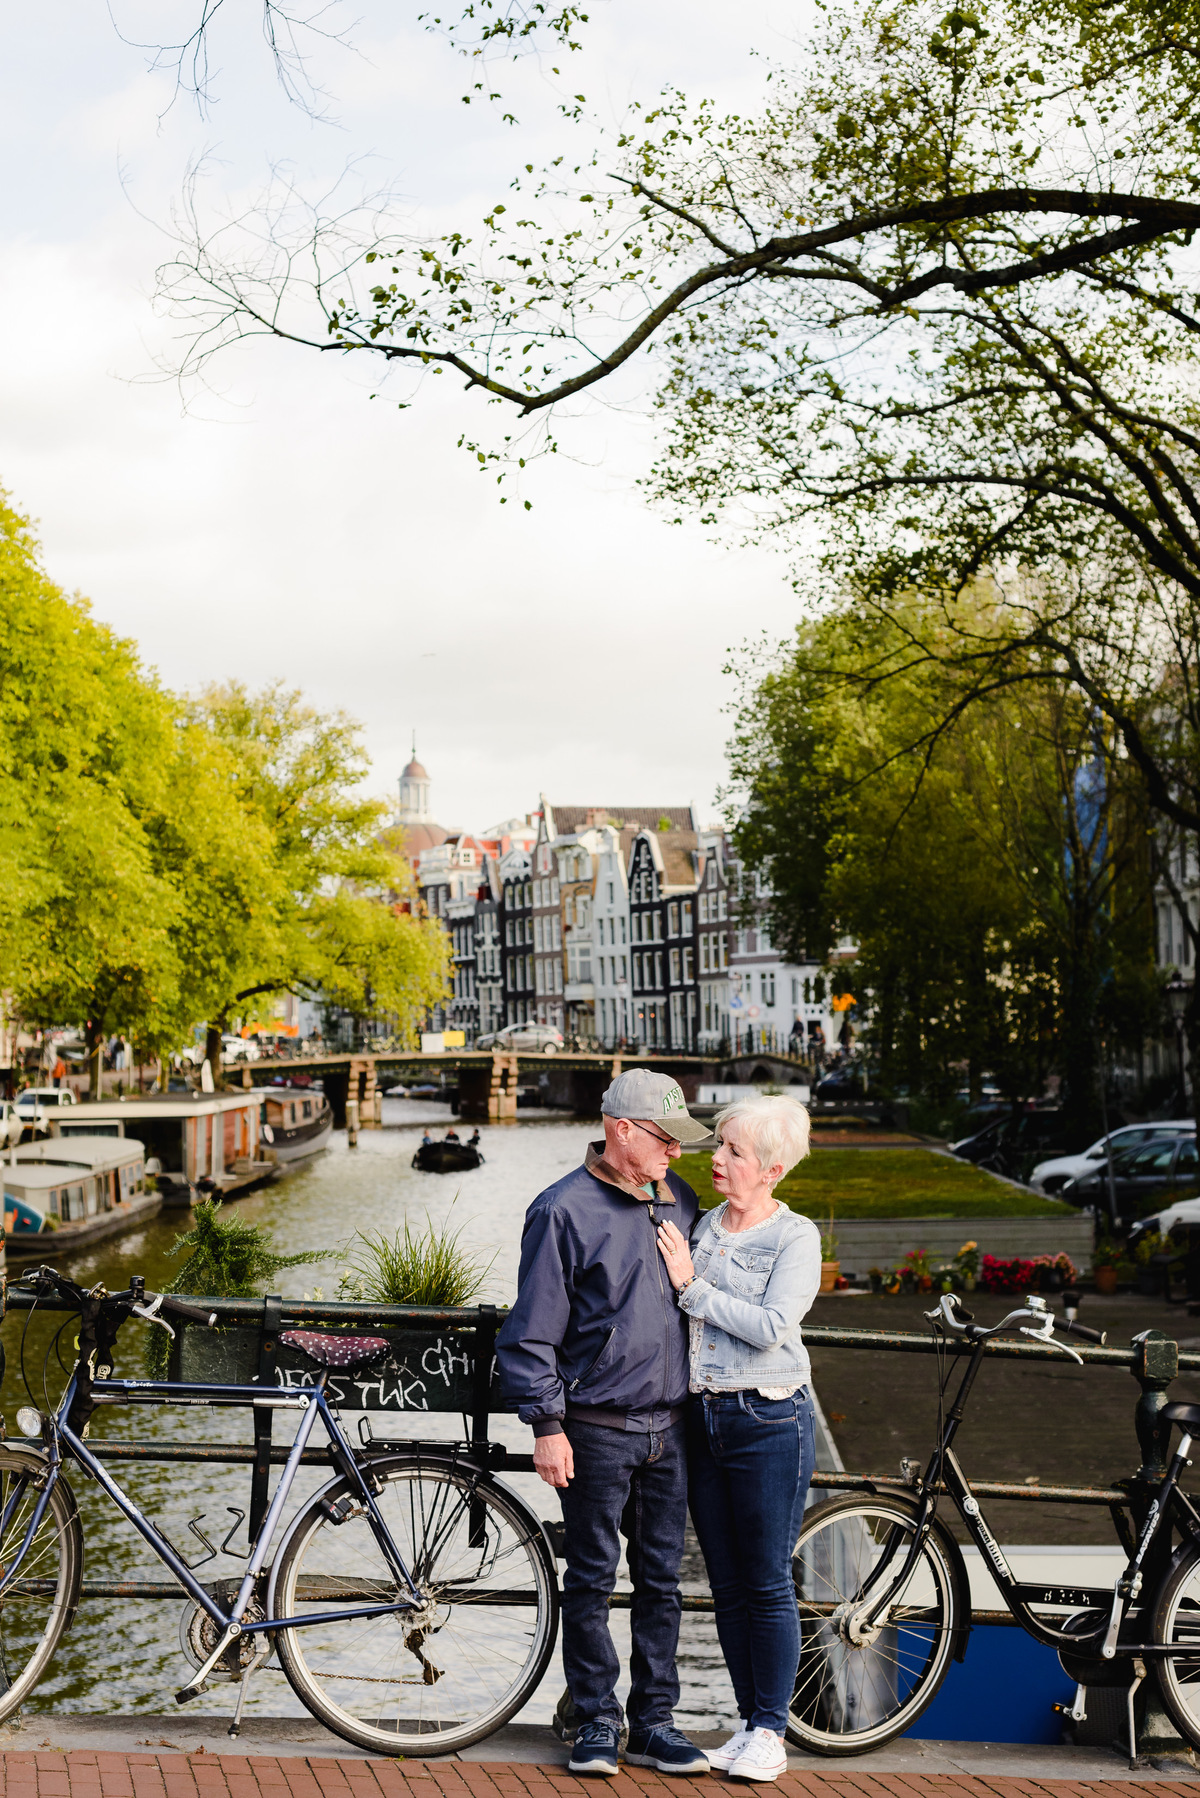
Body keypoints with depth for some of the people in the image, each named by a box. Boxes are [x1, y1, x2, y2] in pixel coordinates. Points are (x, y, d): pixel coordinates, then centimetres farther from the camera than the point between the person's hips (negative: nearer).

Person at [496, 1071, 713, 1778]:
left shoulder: (678, 1199, 9)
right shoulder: (565, 1210, -10)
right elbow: (534, 1331, -9)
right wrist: (548, 1425, -12)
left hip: (669, 1427, 5)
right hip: (597, 1429, -5)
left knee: (662, 1578, 10)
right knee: (593, 1580, 6)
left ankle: (654, 1721, 20)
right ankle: (597, 1721, 18)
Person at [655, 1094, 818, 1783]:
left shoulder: (796, 1237, -7)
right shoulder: (703, 1226, 10)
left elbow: (769, 1327, -18)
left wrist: (692, 1286, -14)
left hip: (770, 1423, -6)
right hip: (705, 1418, 6)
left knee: (767, 1585, 1)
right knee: (727, 1585, 11)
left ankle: (771, 1731, 13)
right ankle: (749, 1721, 22)